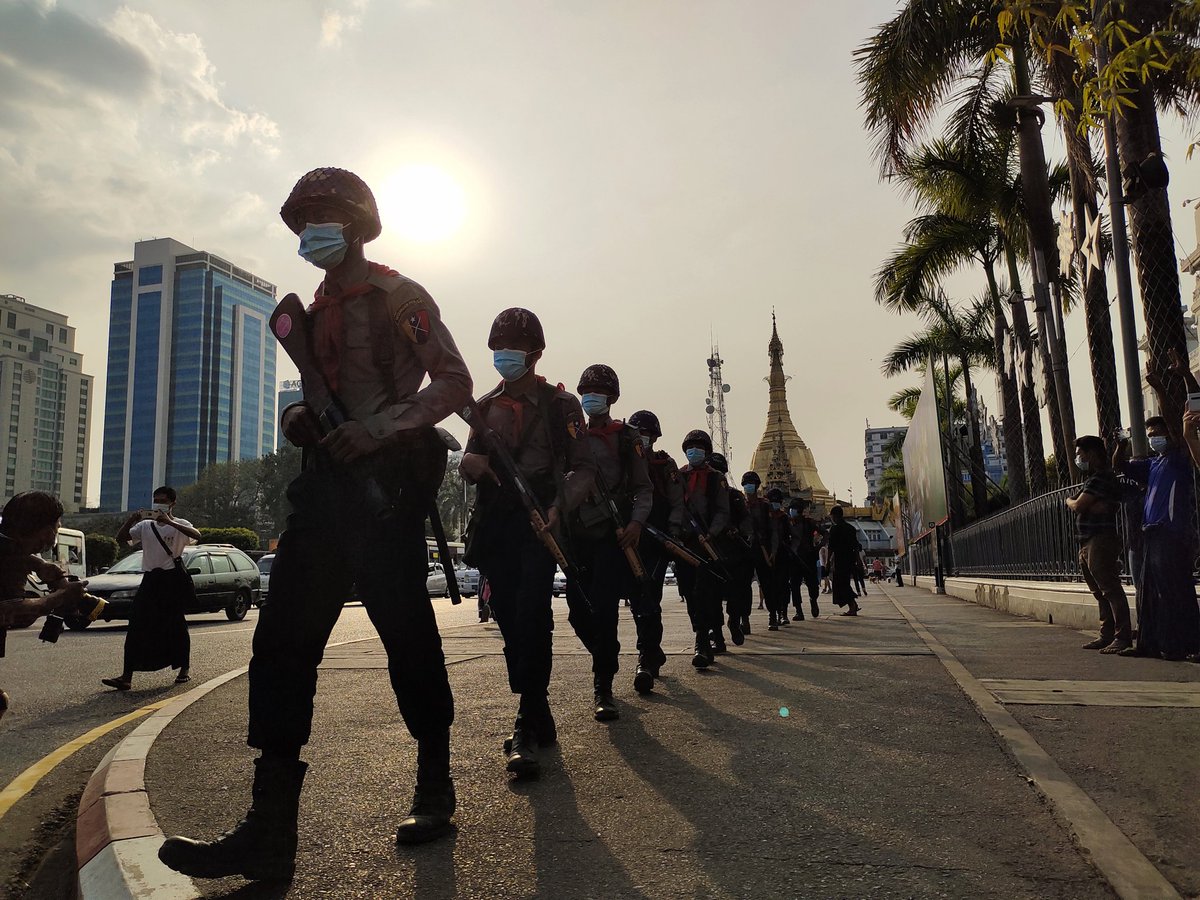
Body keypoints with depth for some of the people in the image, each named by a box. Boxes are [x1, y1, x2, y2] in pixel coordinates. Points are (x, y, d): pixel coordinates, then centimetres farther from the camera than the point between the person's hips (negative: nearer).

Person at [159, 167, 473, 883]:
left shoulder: (398, 296, 2)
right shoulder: (315, 310, 24)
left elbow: (455, 383, -7)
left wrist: (375, 428, -18)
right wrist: (301, 417, 7)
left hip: (386, 480, -7)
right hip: (327, 479, 7)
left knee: (407, 633, -3)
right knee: (284, 639, -2)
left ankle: (435, 788, 15)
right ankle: (270, 830, 1)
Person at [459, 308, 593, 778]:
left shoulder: (560, 404, 5)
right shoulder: (486, 405, 18)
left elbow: (583, 468, 0)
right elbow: (470, 462, 19)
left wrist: (559, 507, -19)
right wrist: (471, 463, -7)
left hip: (539, 518, -4)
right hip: (495, 520, 5)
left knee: (531, 614, -17)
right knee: (508, 616, 4)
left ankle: (527, 727, -15)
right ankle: (537, 720, 16)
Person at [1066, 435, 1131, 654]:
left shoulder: (1101, 477, -12)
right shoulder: (1094, 478, 21)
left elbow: (1077, 506, -15)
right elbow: (1076, 504, 15)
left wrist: (1071, 501, 3)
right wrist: (1092, 506, -2)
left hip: (1101, 540, -11)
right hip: (1087, 543, 11)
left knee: (1110, 589, -10)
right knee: (1100, 592, 12)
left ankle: (1123, 636, -9)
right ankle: (1107, 635, 17)